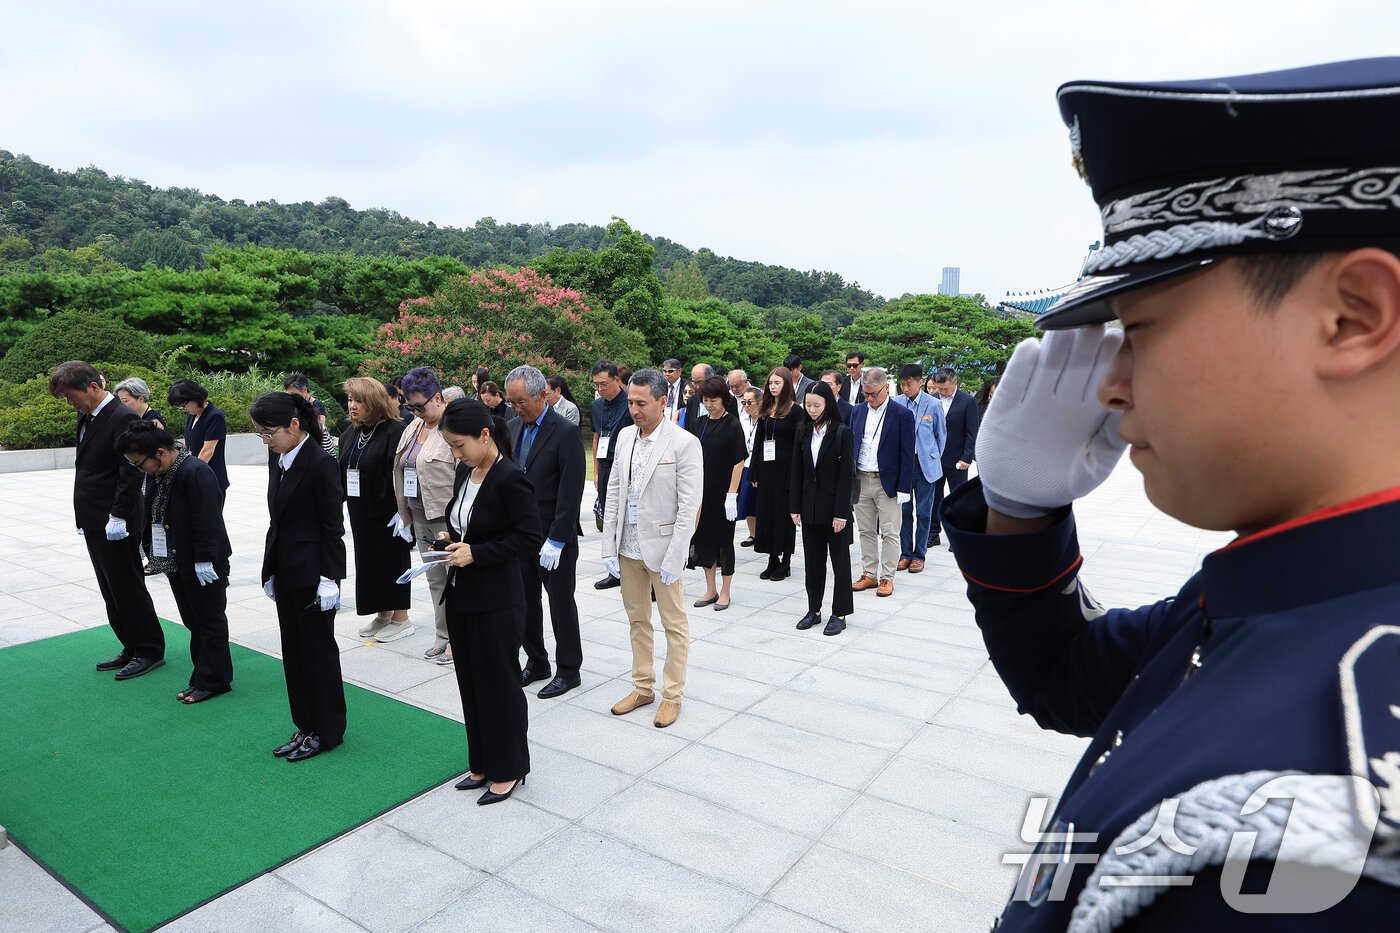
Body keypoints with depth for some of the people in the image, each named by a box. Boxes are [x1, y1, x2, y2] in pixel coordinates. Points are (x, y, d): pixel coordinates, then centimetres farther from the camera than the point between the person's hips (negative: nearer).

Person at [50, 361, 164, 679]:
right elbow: (86, 466, 16)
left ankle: (150, 651, 13)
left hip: (116, 524, -9)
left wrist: (118, 516, -21)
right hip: (94, 522, 9)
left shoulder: (123, 418, -16)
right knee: (112, 592, 15)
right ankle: (132, 649, 25)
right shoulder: (86, 417, 11)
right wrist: (84, 518, 13)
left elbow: (132, 472, -20)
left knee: (128, 589, 0)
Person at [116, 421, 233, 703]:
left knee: (210, 621, 3)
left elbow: (207, 520, -23)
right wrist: (148, 546, 19)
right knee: (194, 622, 15)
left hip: (202, 565, -9)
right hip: (177, 562, 9)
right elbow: (152, 515, 18)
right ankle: (203, 677, 24)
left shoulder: (196, 472, -21)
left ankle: (213, 681, 13)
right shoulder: (159, 474, 6)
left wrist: (205, 560, -22)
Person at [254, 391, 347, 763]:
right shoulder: (277, 460, 7)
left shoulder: (321, 463, -17)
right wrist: (271, 571, 14)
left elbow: (333, 527, -15)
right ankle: (306, 726, 27)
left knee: (318, 650, 4)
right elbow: (278, 520, 13)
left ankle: (327, 731, 19)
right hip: (286, 571, 8)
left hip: (312, 573, -8)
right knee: (293, 651, 14)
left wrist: (329, 578, -17)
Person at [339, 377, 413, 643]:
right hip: (360, 513, 8)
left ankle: (400, 618, 16)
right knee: (369, 561, 14)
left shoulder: (395, 431, -16)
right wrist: (343, 502, 13)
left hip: (388, 513, -8)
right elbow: (343, 471, 15)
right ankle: (383, 614, 28)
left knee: (392, 561, 3)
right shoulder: (351, 433, 9)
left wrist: (404, 511, -22)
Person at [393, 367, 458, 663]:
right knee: (435, 580, 16)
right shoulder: (414, 427, 13)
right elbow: (403, 471, 19)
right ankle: (442, 638, 28)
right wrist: (405, 513, 16)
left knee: (455, 578, 1)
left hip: (448, 517, -8)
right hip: (421, 516, 8)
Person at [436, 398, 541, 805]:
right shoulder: (465, 472, 7)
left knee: (499, 685, 6)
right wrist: (451, 537, 1)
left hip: (496, 602, -8)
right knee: (471, 683, 17)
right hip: (461, 595, 8)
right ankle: (482, 764, 33)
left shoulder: (510, 478, -19)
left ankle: (508, 769, 24)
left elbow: (530, 538, -19)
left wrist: (476, 553, -21)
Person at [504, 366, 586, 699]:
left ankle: (568, 670, 21)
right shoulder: (517, 428, 7)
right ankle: (536, 662, 31)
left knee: (561, 605, 6)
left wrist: (556, 541, -19)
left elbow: (571, 492, -18)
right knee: (526, 602, 14)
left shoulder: (565, 432, -15)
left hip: (554, 539, -6)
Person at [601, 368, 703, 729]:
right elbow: (613, 492, 8)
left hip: (662, 547, -6)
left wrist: (672, 560, -16)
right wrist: (609, 546, 4)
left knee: (674, 624, 8)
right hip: (628, 546, 6)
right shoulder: (625, 435, 4)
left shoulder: (684, 443, -14)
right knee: (637, 620, 17)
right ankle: (642, 687, 32)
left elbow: (689, 507, -15)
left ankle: (672, 695, 23)